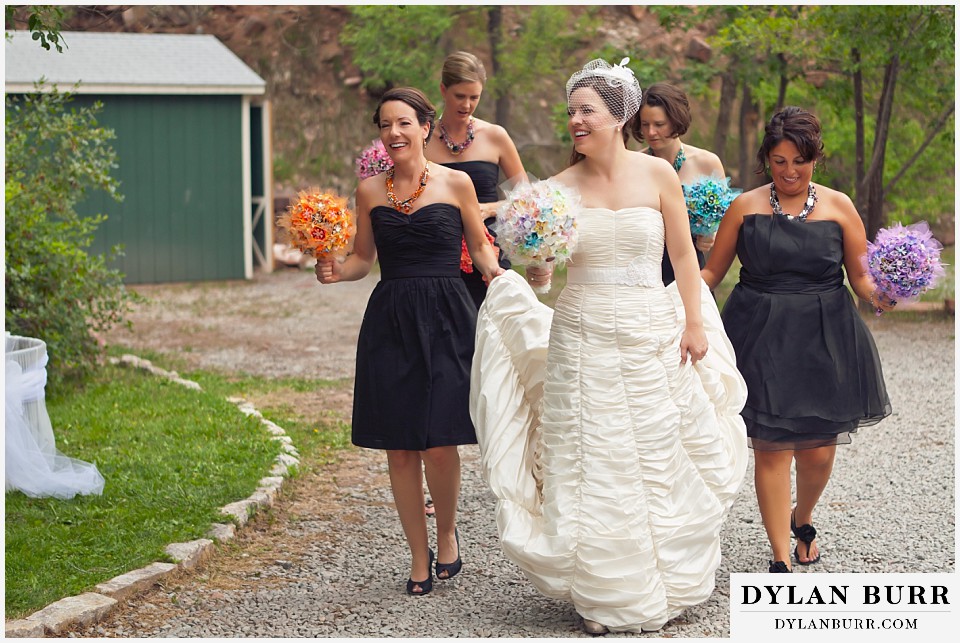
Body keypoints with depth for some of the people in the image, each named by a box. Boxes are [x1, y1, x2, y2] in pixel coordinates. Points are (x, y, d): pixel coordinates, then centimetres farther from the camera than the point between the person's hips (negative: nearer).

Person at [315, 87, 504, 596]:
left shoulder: (455, 183, 1)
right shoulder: (370, 191, 7)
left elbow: (479, 246, 9)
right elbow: (363, 258, 14)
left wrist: (494, 273, -11)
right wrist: (335, 271, -5)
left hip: (445, 322, -2)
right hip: (389, 324, 2)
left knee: (439, 444, -8)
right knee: (399, 449, 4)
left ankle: (447, 531, 22)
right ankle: (419, 558, 19)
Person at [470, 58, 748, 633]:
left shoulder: (657, 175, -2)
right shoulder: (561, 187, -1)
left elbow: (683, 253, 5)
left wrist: (694, 323, 1)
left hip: (653, 338, 0)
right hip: (584, 341, 0)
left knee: (659, 463, 8)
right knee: (592, 469, 2)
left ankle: (665, 584, 27)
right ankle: (605, 595, 14)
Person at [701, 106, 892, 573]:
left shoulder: (838, 207, 3)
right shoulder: (746, 207, 3)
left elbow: (861, 276, 5)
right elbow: (711, 272, 8)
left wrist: (878, 296, -16)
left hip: (824, 341, 1)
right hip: (762, 342, -1)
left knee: (818, 452, 4)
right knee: (771, 448, -5)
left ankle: (802, 521, 38)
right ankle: (781, 558, 6)